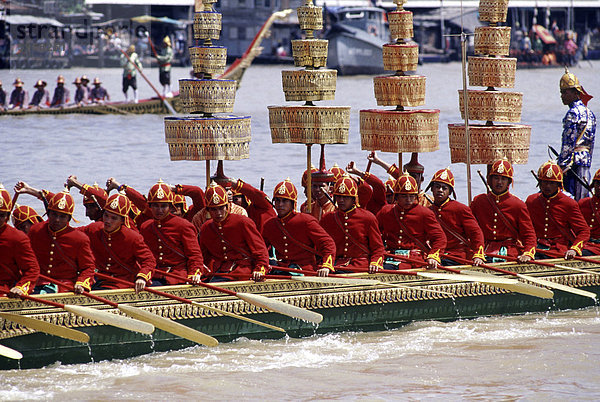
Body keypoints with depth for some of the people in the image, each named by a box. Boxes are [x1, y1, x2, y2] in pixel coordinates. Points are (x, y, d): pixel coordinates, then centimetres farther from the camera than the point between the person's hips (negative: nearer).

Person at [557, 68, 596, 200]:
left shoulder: (573, 113, -12)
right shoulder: (589, 113, 16)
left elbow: (569, 143, -16)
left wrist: (562, 165, -16)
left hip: (574, 161, -9)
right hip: (586, 162, 9)